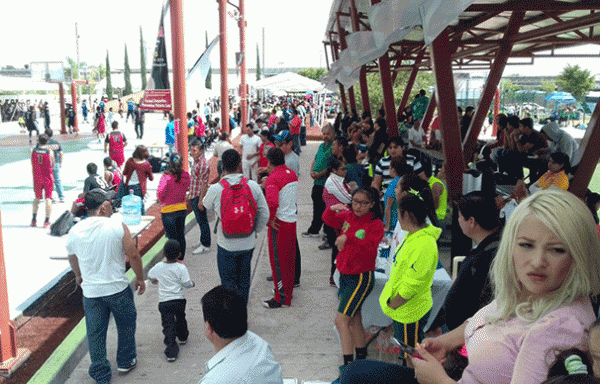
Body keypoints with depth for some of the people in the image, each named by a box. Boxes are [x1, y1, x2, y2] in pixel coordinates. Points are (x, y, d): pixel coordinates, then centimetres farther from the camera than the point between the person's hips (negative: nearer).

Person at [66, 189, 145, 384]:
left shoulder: (74, 231, -3)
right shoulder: (118, 227, -14)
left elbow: (72, 260, 14)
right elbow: (134, 256, -11)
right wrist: (140, 278, 4)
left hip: (90, 292, 3)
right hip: (118, 289, -2)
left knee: (95, 333, 15)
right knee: (126, 324, 21)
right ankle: (126, 361, 36)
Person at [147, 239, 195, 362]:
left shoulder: (158, 267, 0)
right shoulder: (181, 268, -11)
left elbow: (150, 275, 18)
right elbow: (186, 283, -10)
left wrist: (155, 280, 41)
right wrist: (192, 283, 13)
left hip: (164, 302, 0)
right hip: (179, 300, 0)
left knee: (168, 326, -2)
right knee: (180, 318, 26)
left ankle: (171, 352, -10)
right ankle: (183, 336, 47)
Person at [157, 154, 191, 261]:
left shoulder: (166, 177, -21)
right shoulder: (186, 175, -8)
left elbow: (160, 193, -17)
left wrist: (162, 202, 3)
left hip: (168, 210, -4)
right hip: (182, 208, 5)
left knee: (172, 237, 5)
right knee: (181, 236, 16)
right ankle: (181, 259, 28)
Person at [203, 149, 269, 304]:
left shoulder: (215, 189, -16)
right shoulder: (253, 186, -12)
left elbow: (207, 205, 7)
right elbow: (264, 213, -6)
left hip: (226, 244, -2)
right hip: (248, 243, 2)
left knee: (228, 280, 14)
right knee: (244, 277, 21)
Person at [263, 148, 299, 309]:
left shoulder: (273, 179, -19)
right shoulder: (292, 174, 6)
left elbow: (272, 202, -35)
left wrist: (270, 219, -20)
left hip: (279, 224, -8)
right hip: (292, 221, 8)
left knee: (278, 260, 4)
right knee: (289, 258, 19)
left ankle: (282, 298, 12)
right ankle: (288, 290, 34)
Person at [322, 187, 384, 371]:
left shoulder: (376, 224, -14)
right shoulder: (348, 216, 3)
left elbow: (369, 247, -28)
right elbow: (328, 220, 14)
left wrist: (348, 237, -40)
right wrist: (332, 209, -6)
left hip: (361, 277, -7)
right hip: (345, 275, 7)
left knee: (341, 320, -12)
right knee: (354, 320, 18)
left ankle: (348, 364, -6)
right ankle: (362, 358, 33)